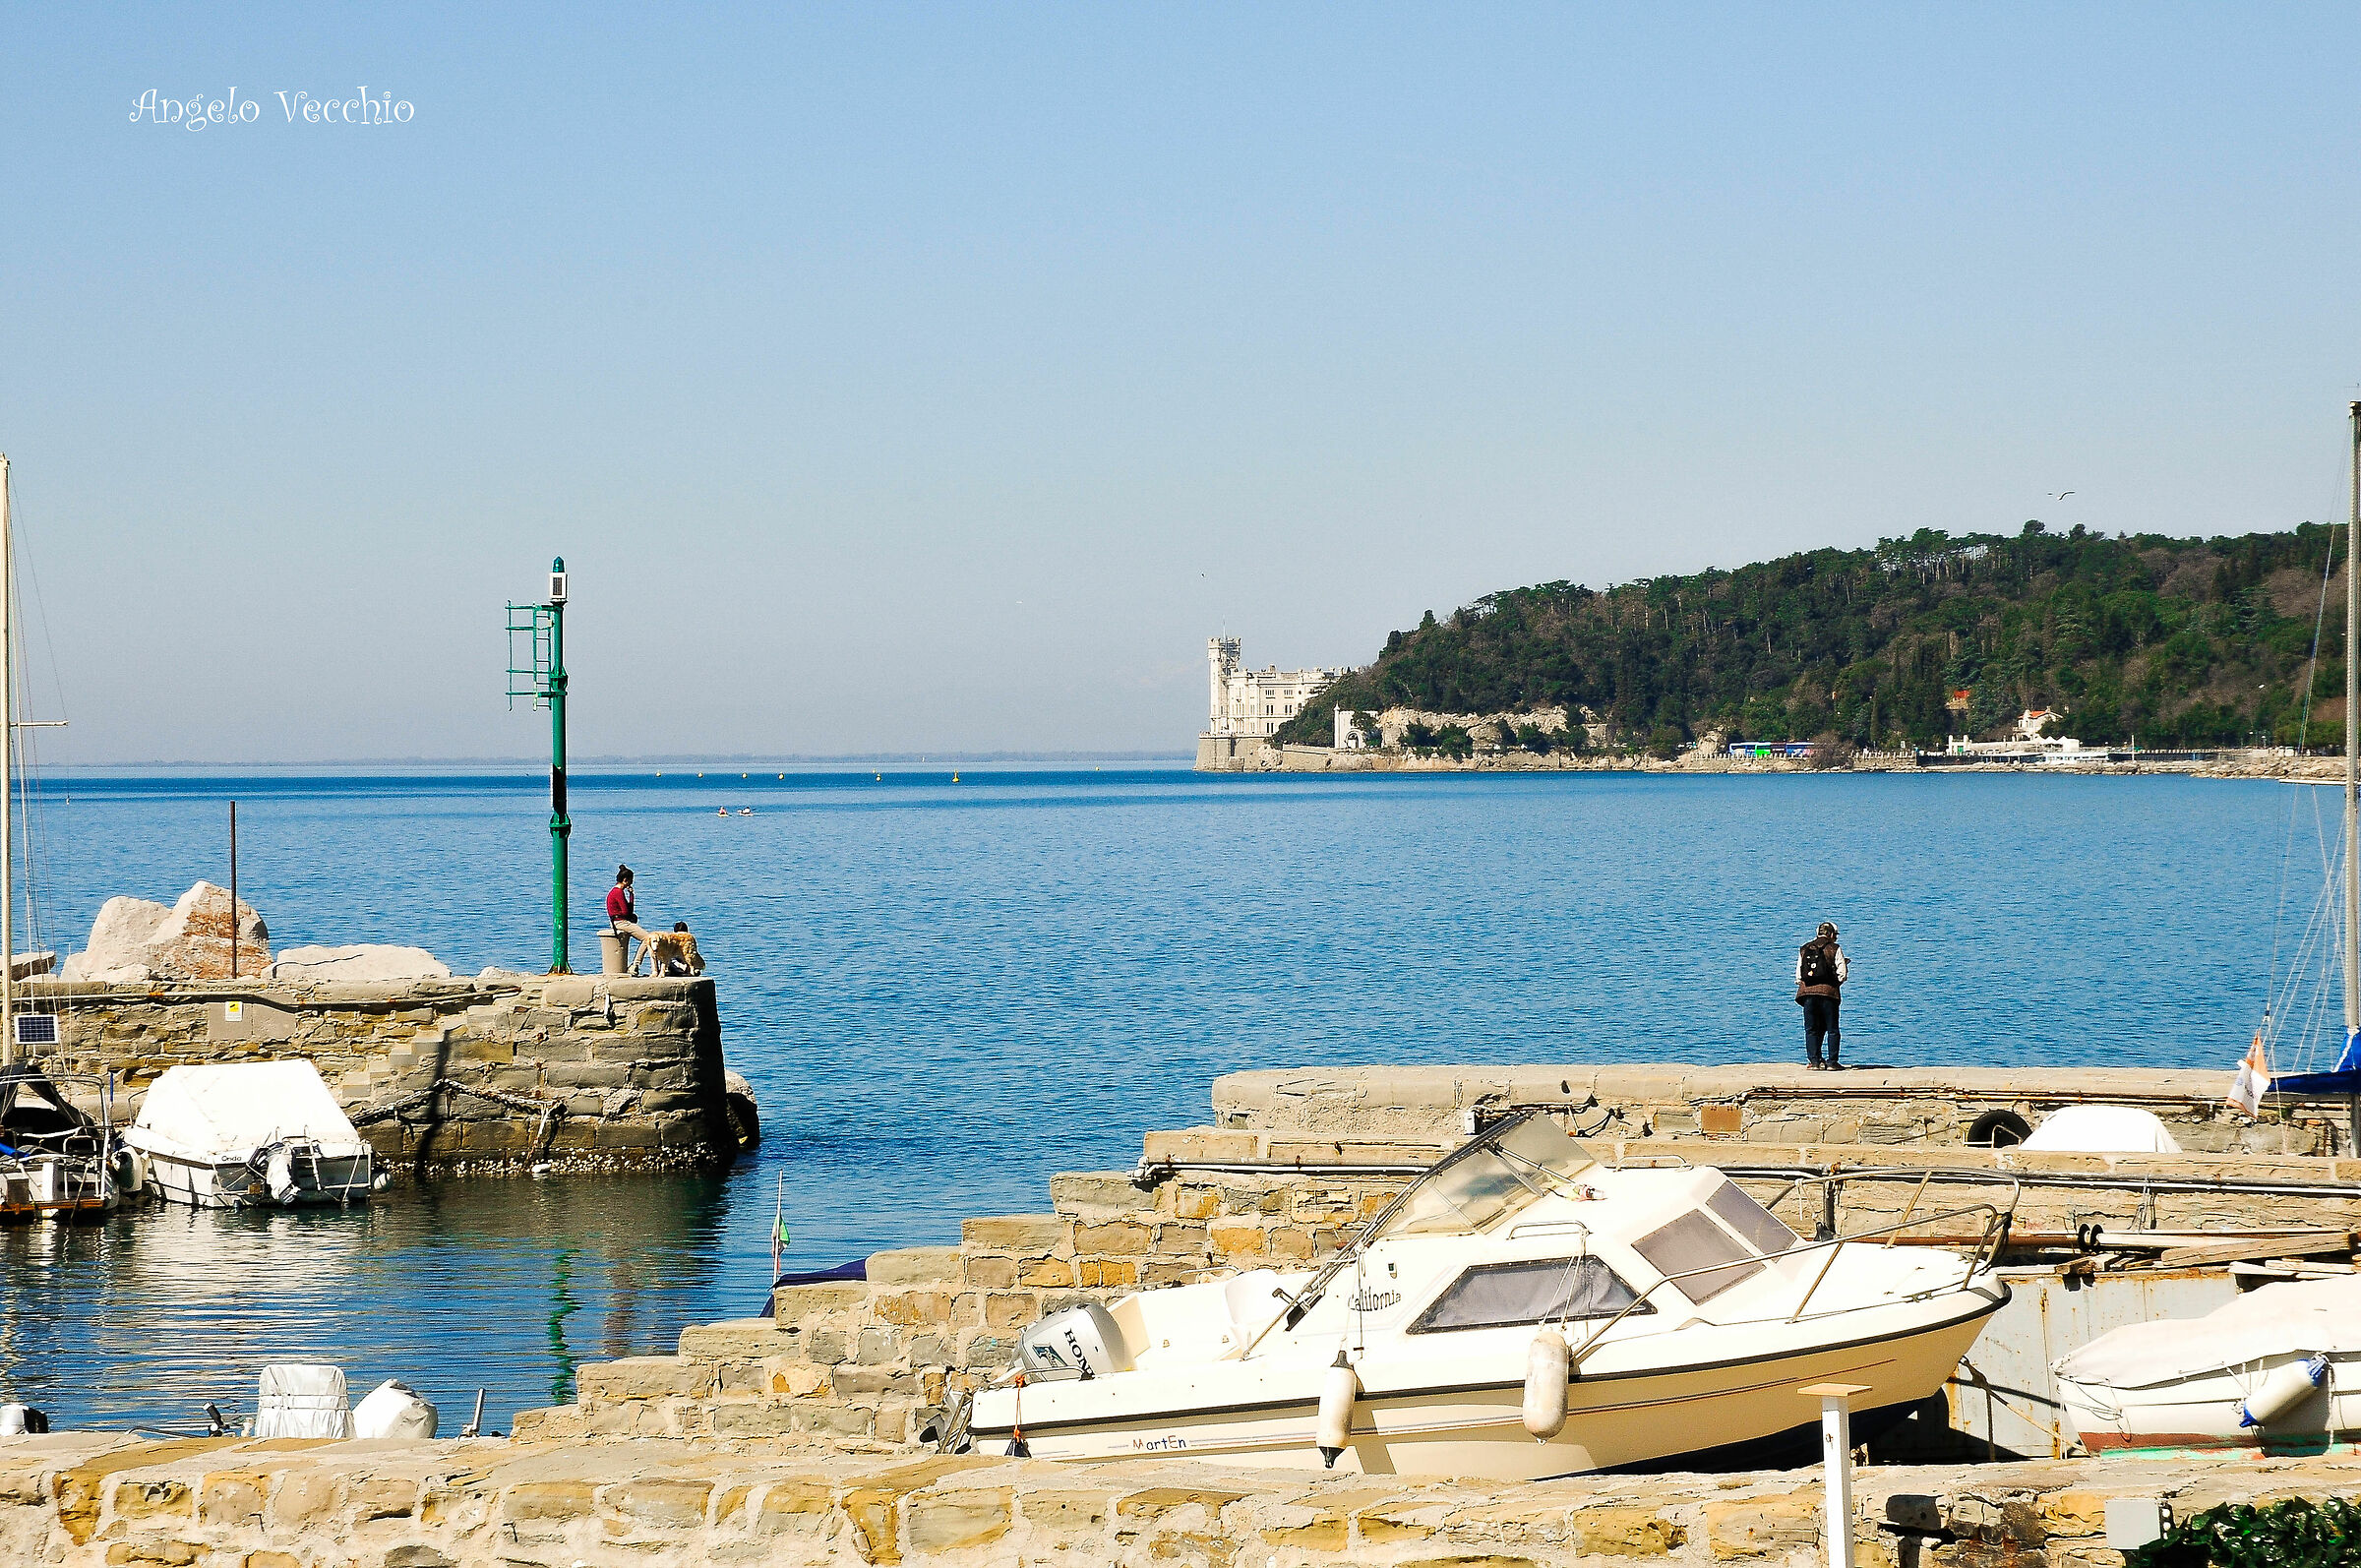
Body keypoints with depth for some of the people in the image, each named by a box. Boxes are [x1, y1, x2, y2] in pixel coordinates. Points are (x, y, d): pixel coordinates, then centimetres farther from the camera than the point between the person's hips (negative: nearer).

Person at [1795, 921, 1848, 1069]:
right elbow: (1842, 973, -2)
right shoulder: (1834, 949, 1)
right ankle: (1832, 1061, 0)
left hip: (1807, 991, 3)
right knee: (1832, 1029, 4)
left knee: (1811, 1029, 9)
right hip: (1828, 993, -3)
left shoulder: (1804, 949, 12)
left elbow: (1798, 975, 11)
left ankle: (1815, 1060, 1)